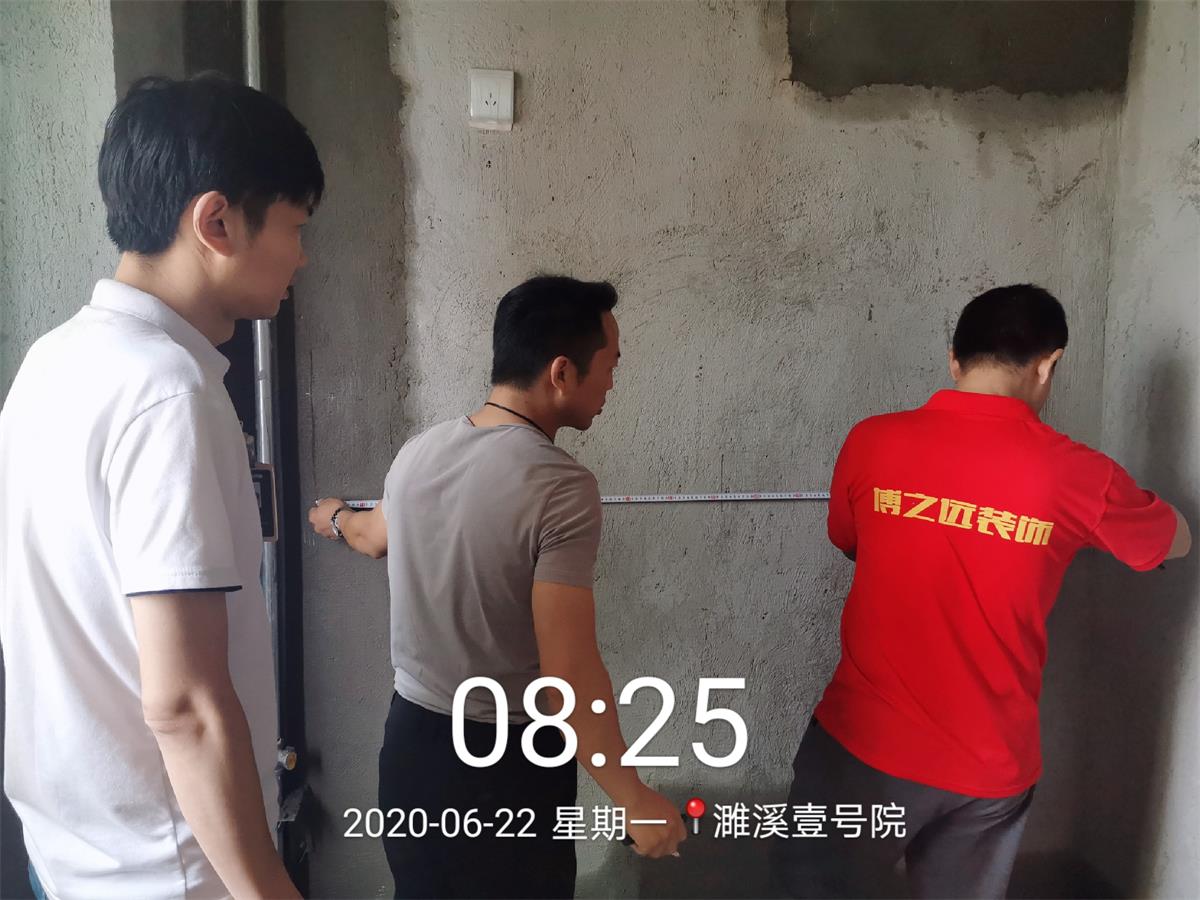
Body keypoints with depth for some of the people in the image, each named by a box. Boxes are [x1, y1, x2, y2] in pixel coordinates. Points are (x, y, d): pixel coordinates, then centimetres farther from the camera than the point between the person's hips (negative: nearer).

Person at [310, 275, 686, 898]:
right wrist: (634, 799, -13)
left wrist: (336, 518, 43)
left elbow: (376, 538, 19)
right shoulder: (561, 488, -25)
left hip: (411, 738, 6)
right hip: (508, 761, -6)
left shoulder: (417, 453, -3)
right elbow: (570, 674, -25)